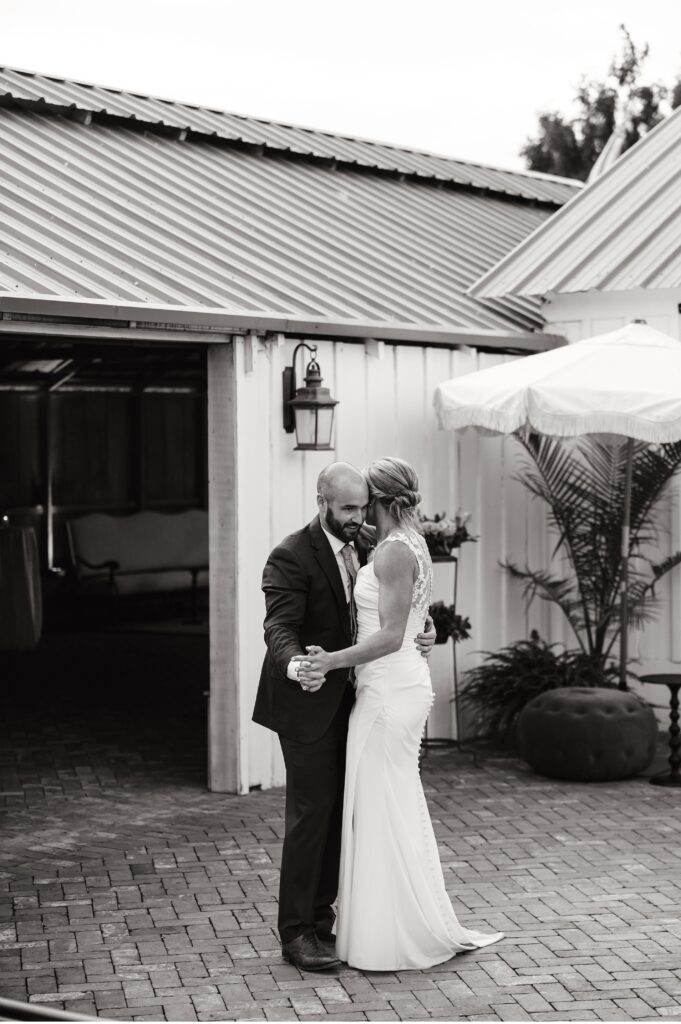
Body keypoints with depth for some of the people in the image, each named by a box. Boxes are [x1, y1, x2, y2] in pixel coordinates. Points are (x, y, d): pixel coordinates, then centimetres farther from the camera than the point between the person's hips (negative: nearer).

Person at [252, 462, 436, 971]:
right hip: (310, 704, -7)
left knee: (338, 814, 12)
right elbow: (280, 626, -23)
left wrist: (420, 633, -5)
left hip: (349, 700, 7)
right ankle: (296, 932, 5)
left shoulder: (366, 547, 7)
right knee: (311, 813, -4)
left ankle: (321, 918, 23)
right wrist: (295, 666, -43)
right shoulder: (291, 557, -15)